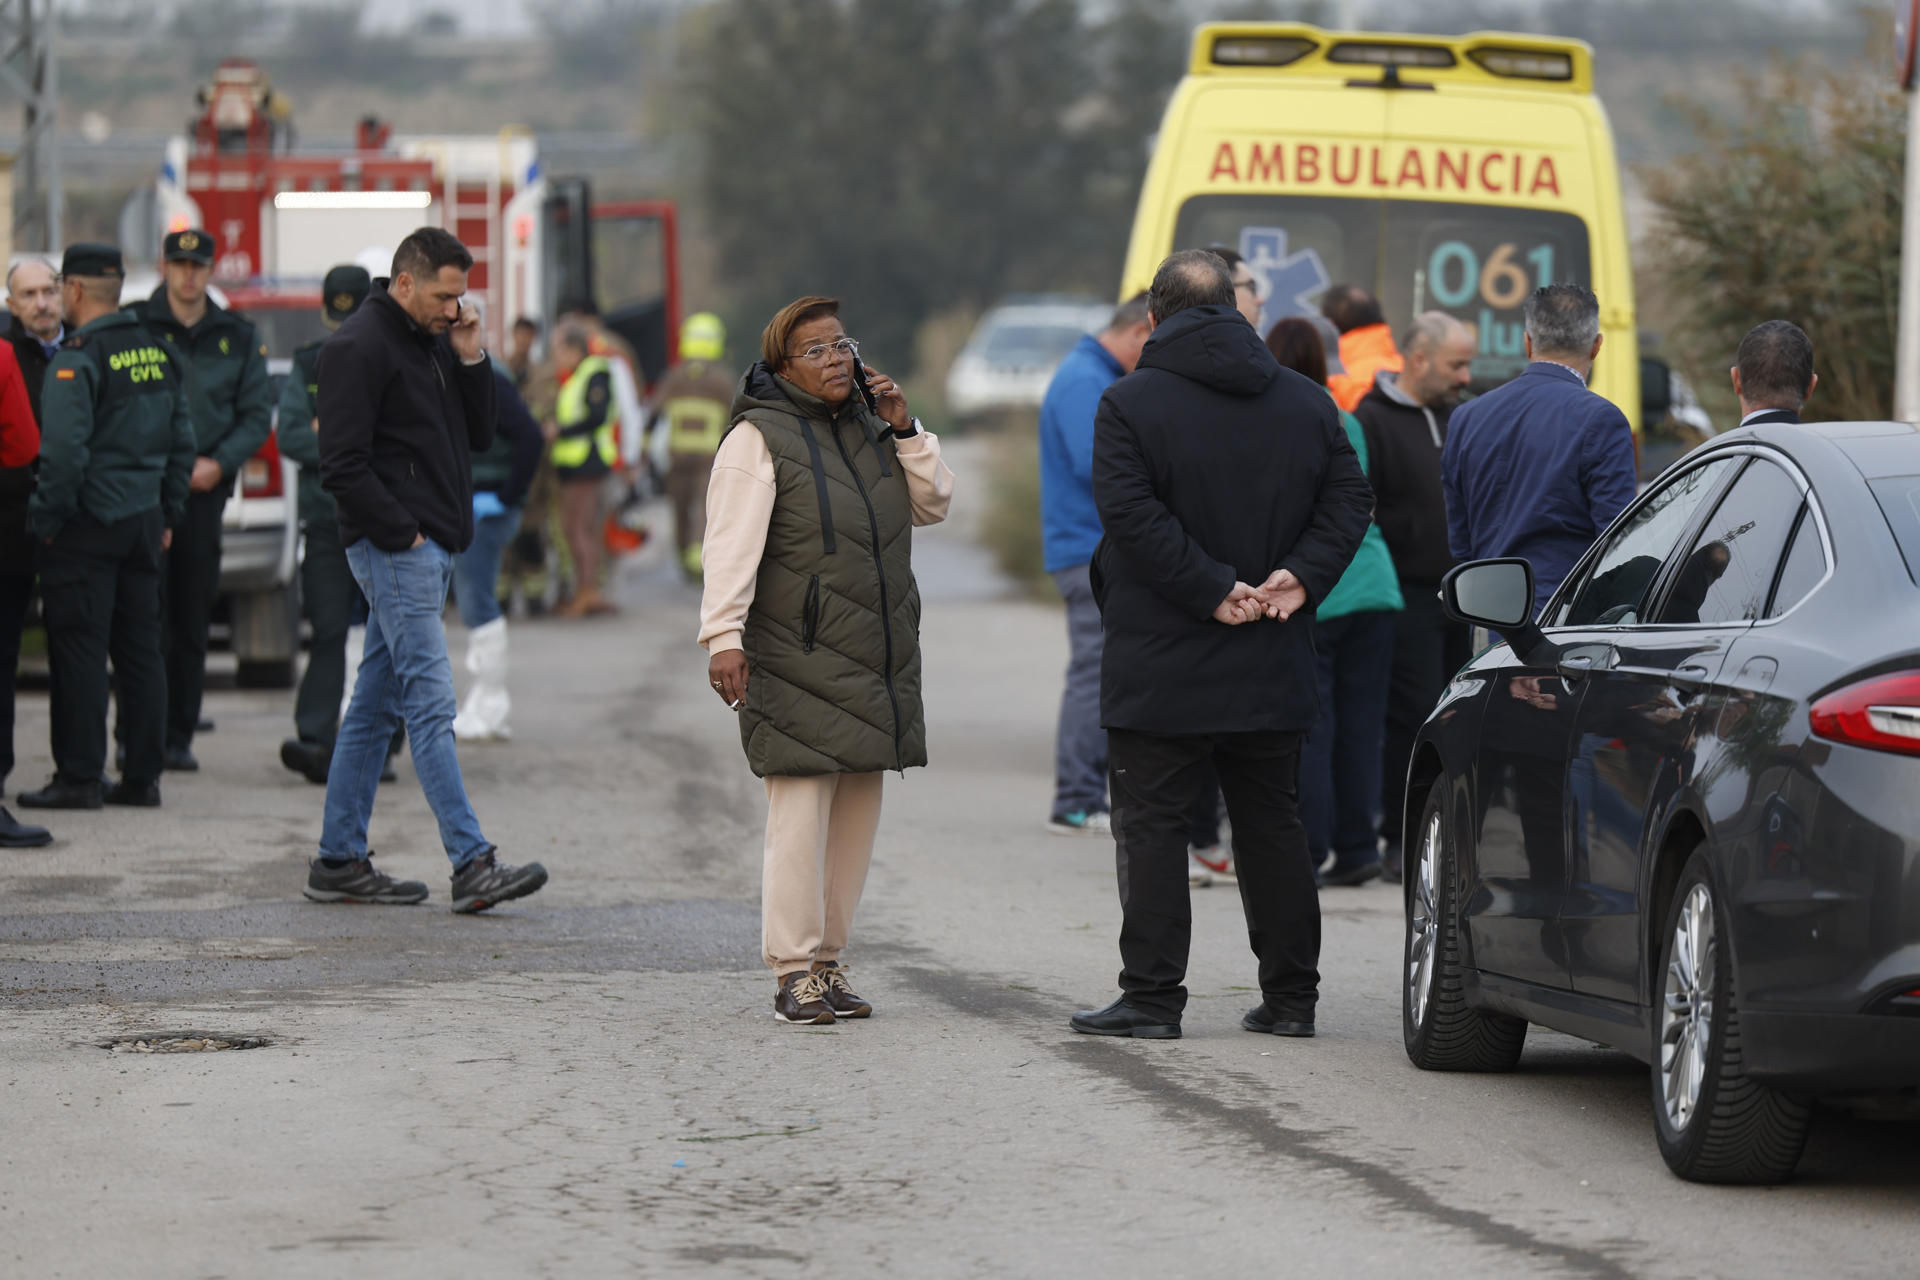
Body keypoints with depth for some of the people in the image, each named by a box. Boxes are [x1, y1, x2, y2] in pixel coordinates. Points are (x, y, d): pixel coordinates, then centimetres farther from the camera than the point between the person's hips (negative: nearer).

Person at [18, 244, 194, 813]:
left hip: (87, 528, -7)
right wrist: (167, 515, 22)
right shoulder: (159, 355, 11)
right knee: (140, 649, 9)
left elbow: (64, 452, -21)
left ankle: (79, 776, -3)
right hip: (144, 521, 7)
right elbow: (182, 441, 17)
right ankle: (142, 775, 12)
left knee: (78, 652, -3)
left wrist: (46, 519, -11)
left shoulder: (77, 360, -14)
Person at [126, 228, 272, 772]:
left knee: (192, 619, 4)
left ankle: (179, 736, 10)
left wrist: (218, 463, -5)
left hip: (205, 488, 3)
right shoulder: (132, 326, 3)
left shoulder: (238, 336, 12)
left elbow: (257, 413, 11)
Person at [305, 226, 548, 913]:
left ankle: (339, 861, 15)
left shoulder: (436, 342, 16)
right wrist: (400, 531, -16)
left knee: (377, 704, 11)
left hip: (430, 548, 9)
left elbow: (478, 437, 17)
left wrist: (470, 360, 4)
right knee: (430, 704, -12)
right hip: (394, 548, -9)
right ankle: (472, 865, -17)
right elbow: (342, 464, -17)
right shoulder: (359, 346, -11)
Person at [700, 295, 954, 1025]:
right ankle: (794, 972, -8)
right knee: (800, 811, -11)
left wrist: (903, 430, 4)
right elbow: (731, 545, -13)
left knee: (856, 816, 8)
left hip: (876, 660, 7)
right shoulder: (760, 439, -6)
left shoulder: (869, 426, 16)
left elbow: (933, 506, 16)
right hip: (797, 658, -7)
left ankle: (828, 961, 15)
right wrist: (723, 636, -22)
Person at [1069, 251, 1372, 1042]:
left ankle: (1151, 997, -2)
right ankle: (1290, 997, 13)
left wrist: (1214, 590, -17)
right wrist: (1299, 576, -6)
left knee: (1151, 827, 1)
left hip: (1161, 671, -4)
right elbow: (1349, 499, 3)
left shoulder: (1130, 404, -6)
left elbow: (1130, 512, -17)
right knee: (1272, 827, 12)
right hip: (1271, 676, 4)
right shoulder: (1307, 403, 8)